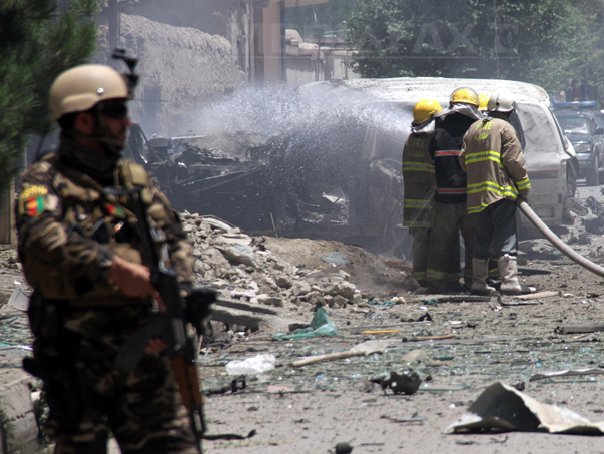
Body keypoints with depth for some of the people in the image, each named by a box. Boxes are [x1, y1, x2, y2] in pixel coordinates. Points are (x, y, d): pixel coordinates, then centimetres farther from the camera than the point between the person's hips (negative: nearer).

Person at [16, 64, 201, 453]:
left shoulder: (135, 178, 14)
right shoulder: (46, 180, -5)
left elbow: (175, 239, 8)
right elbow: (41, 238, -24)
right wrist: (113, 267, -36)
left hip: (141, 345, 5)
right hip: (76, 349, -5)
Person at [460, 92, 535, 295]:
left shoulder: (473, 129, 17)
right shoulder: (504, 128, -4)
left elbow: (463, 160, 17)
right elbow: (514, 160, -10)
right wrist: (524, 187, -1)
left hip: (476, 193, 7)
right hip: (500, 191, -7)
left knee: (482, 238, 14)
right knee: (506, 238, -9)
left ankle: (478, 282, 16)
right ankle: (510, 282, -17)